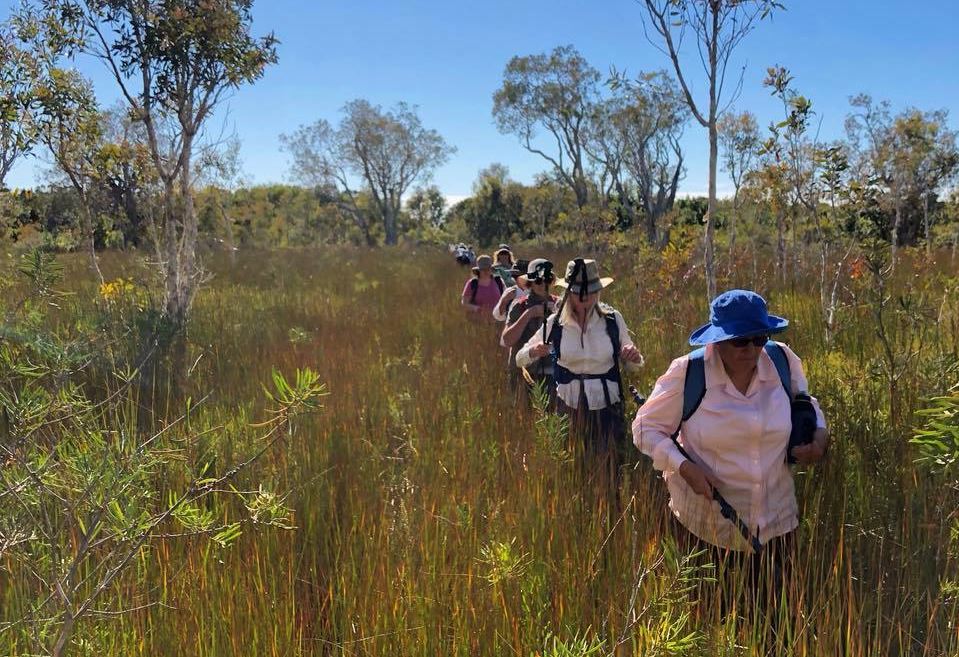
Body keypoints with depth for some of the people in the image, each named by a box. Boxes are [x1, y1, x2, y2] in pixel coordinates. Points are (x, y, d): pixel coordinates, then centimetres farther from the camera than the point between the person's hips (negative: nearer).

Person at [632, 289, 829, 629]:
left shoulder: (783, 360, -7)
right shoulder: (687, 373, -17)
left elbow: (805, 402, 15)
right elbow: (647, 428, -7)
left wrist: (820, 434, -4)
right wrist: (684, 467, -21)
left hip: (777, 521, 3)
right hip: (705, 523, -3)